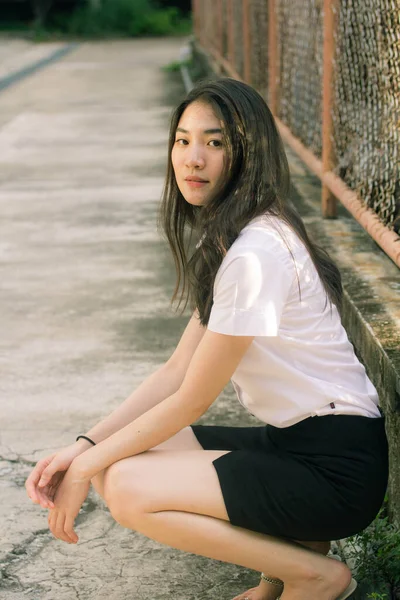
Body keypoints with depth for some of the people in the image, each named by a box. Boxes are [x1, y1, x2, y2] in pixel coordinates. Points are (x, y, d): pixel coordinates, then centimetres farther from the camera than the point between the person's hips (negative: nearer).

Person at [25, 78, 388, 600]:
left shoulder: (257, 252, -22)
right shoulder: (221, 240, 10)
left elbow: (191, 400, -17)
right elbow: (176, 371, 8)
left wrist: (88, 467, -7)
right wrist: (83, 448, -1)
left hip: (336, 467, -9)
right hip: (292, 439, 10)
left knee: (127, 488, -20)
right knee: (114, 460, 1)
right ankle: (289, 542, 8)